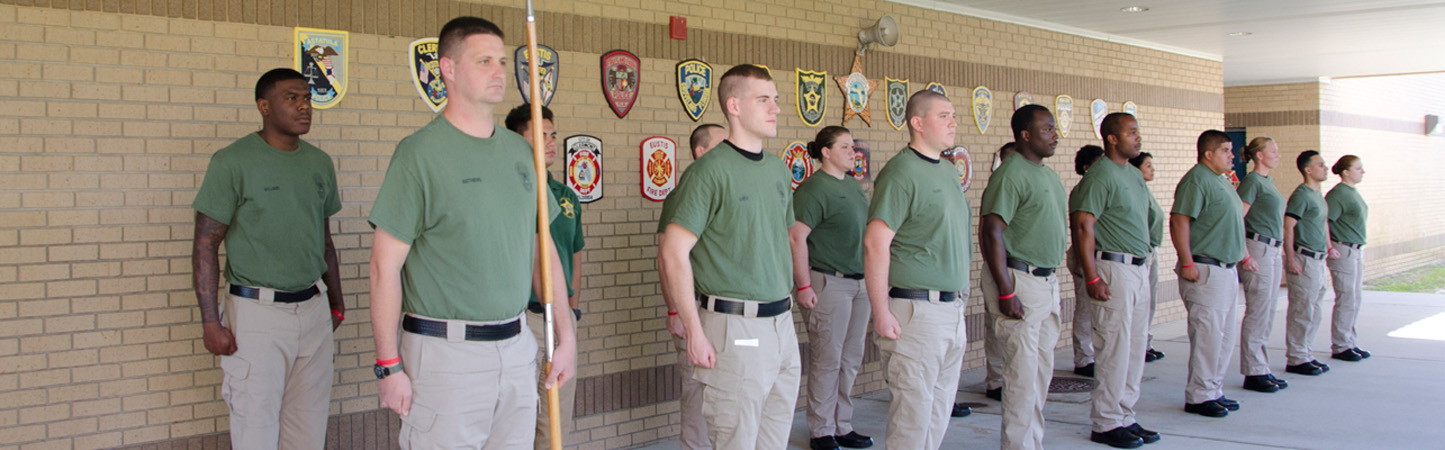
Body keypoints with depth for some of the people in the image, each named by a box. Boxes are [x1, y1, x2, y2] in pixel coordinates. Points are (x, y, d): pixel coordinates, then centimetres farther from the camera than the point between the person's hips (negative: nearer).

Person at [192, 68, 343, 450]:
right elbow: (205, 245, -7)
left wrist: (336, 303, 21)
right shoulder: (232, 162, -7)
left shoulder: (319, 163, 11)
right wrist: (211, 322, -13)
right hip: (256, 314, -5)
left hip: (313, 309, 5)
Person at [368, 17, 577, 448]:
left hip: (516, 347, 6)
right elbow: (385, 266, -9)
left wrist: (566, 336, 11)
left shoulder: (520, 151, 10)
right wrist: (389, 365, -11)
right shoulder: (420, 152, -8)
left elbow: (543, 249, 15)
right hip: (445, 352, -5)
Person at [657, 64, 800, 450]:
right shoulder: (711, 169, -11)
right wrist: (695, 331, -17)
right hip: (735, 328, -7)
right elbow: (673, 252, -15)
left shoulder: (778, 169, 12)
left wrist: (786, 304, 17)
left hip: (782, 324, 7)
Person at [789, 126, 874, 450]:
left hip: (859, 283, 8)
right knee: (827, 360, -2)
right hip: (828, 283, -8)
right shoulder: (814, 189, -13)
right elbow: (796, 237, -18)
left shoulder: (854, 185, 13)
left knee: (851, 359, 12)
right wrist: (803, 286, -20)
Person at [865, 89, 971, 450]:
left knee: (940, 408, 15)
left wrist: (960, 301, 19)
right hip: (916, 309, -9)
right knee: (913, 409, -3)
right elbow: (875, 242, -19)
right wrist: (881, 313, -21)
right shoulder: (902, 171, -12)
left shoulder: (948, 172, 15)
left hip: (953, 309, 9)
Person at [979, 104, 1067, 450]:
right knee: (1023, 371, -6)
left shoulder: (1049, 175, 16)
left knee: (1042, 370, 14)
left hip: (1047, 282, 9)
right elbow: (991, 232, -20)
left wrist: (1051, 277, 18)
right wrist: (1006, 292, -23)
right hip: (1020, 280, -9)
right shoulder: (1010, 174, -14)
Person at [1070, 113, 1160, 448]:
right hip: (1113, 268, -9)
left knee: (1135, 347, 11)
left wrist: (1144, 264, 17)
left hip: (1139, 268, 9)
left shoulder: (1135, 175, 16)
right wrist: (1092, 278, -21)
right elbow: (1082, 226, -18)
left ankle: (1125, 417, 20)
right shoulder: (1100, 175, -12)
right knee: (1114, 348, -5)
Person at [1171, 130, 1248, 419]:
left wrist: (1242, 256, 23)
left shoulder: (1222, 181, 18)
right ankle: (1198, 397, -1)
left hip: (1226, 269, 10)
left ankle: (1214, 391, 22)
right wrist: (1187, 264, -24)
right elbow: (1178, 222, -20)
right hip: (1205, 270, -10)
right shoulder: (1196, 180, -13)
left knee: (1224, 336, 13)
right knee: (1207, 335, -7)